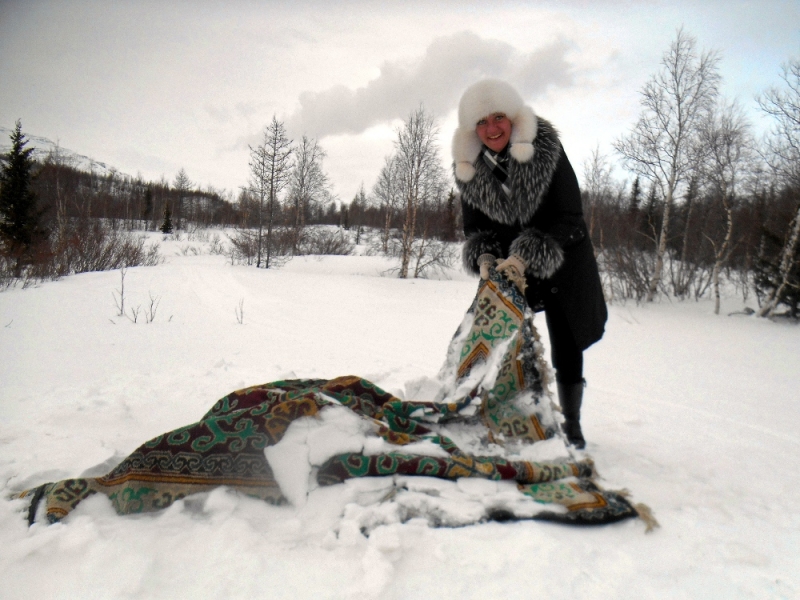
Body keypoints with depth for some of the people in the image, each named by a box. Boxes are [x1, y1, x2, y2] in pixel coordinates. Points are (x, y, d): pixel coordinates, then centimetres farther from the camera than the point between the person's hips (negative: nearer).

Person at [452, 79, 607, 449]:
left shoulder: (546, 150, -19)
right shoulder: (470, 168, -8)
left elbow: (568, 219, -21)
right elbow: (474, 228, -1)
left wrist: (526, 257, -31)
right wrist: (483, 258, -23)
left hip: (561, 262, -2)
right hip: (508, 266, 3)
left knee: (567, 346, 2)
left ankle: (571, 425, 20)